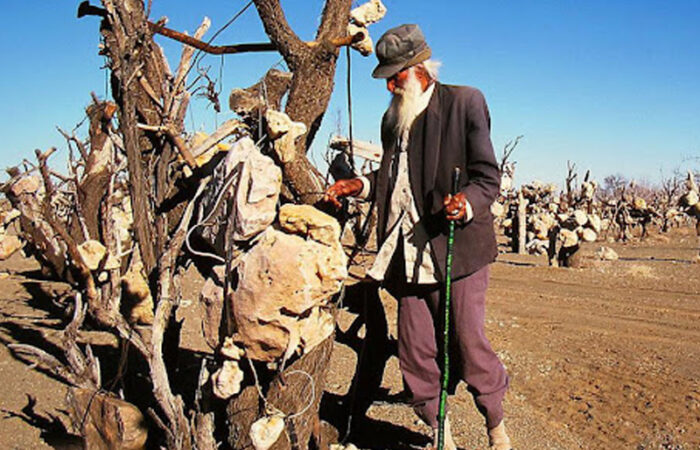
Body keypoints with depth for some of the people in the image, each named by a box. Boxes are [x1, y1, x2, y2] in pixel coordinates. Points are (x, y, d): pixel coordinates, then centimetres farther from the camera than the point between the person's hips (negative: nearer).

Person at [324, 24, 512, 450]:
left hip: (458, 248, -5)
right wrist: (361, 185, 9)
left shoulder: (464, 101, -1)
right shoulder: (394, 118, 17)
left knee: (468, 343, 1)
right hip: (410, 254, 6)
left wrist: (467, 202, -24)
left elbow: (487, 175, -5)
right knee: (416, 353, 8)